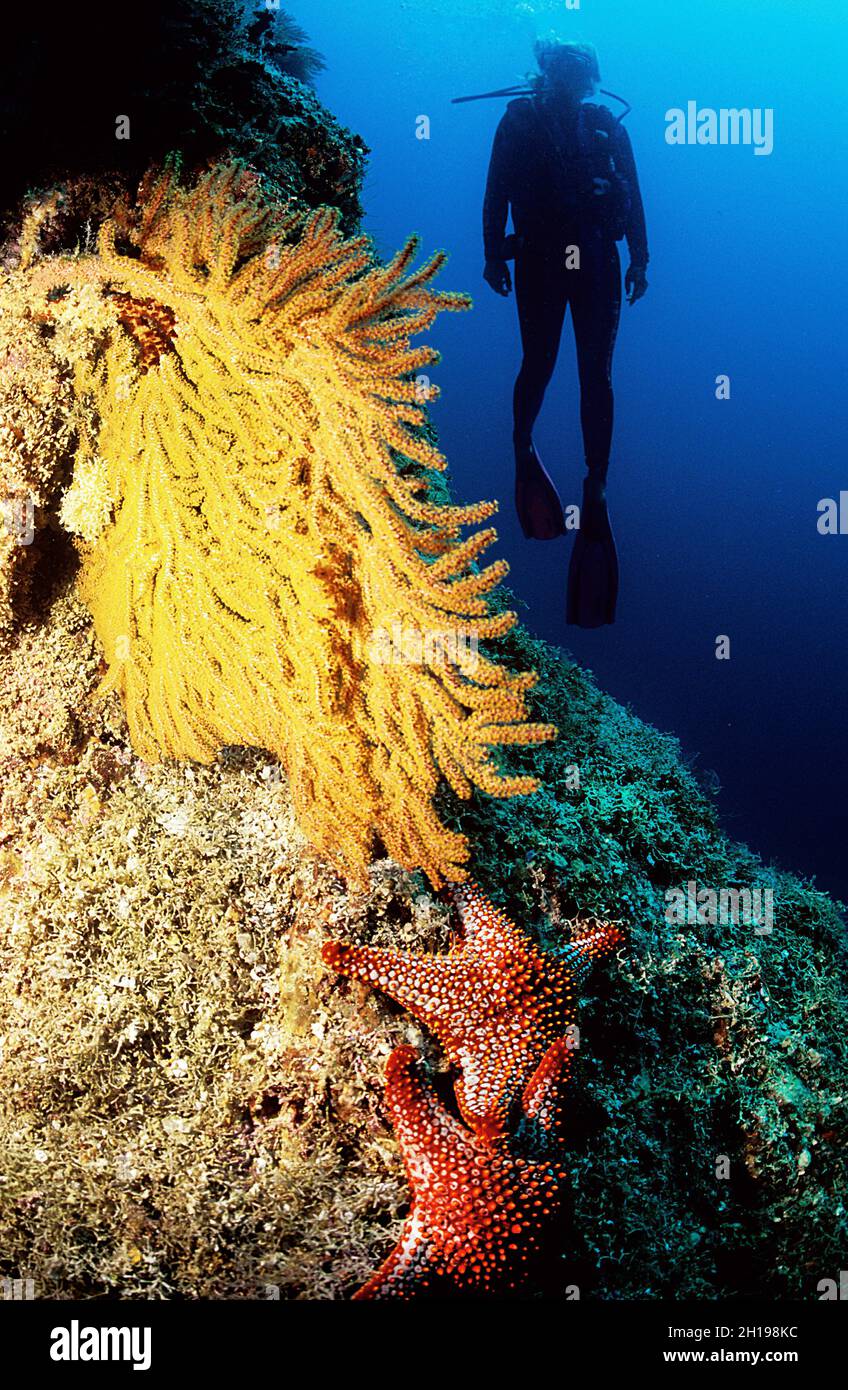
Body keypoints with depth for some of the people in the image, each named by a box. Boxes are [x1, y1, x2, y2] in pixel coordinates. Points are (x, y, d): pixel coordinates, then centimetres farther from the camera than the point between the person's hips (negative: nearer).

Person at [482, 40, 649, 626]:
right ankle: (523, 447, 30)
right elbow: (498, 191, 1)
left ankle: (596, 492, -3)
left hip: (597, 261, 2)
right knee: (539, 366, 0)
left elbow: (634, 196, 11)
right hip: (540, 260, -1)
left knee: (596, 376, -3)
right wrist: (494, 254, -7)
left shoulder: (608, 125, 12)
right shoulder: (521, 119, 6)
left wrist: (640, 259, 4)